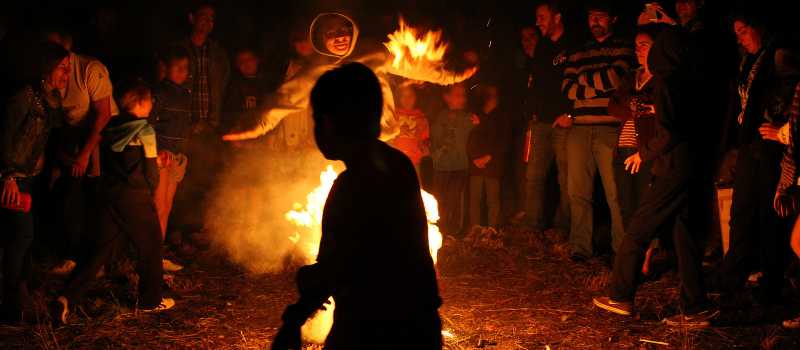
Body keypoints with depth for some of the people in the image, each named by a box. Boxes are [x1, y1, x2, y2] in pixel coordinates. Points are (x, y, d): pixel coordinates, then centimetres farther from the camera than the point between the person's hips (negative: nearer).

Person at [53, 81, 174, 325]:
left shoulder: (112, 129, 7)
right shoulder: (144, 131, -11)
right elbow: (150, 173, -10)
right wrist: (150, 190, 10)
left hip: (111, 195, 6)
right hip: (136, 197, -6)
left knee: (100, 249, 9)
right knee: (150, 247, 13)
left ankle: (67, 297, -4)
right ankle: (150, 300, 24)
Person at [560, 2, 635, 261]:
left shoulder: (623, 49, 9)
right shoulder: (578, 53, 20)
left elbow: (615, 77, -9)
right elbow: (567, 88, 8)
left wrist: (585, 78, 3)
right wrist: (600, 83, -3)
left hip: (609, 129, -4)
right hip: (579, 128, 4)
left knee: (615, 192, -6)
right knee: (578, 191, 3)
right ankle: (580, 248, 8)